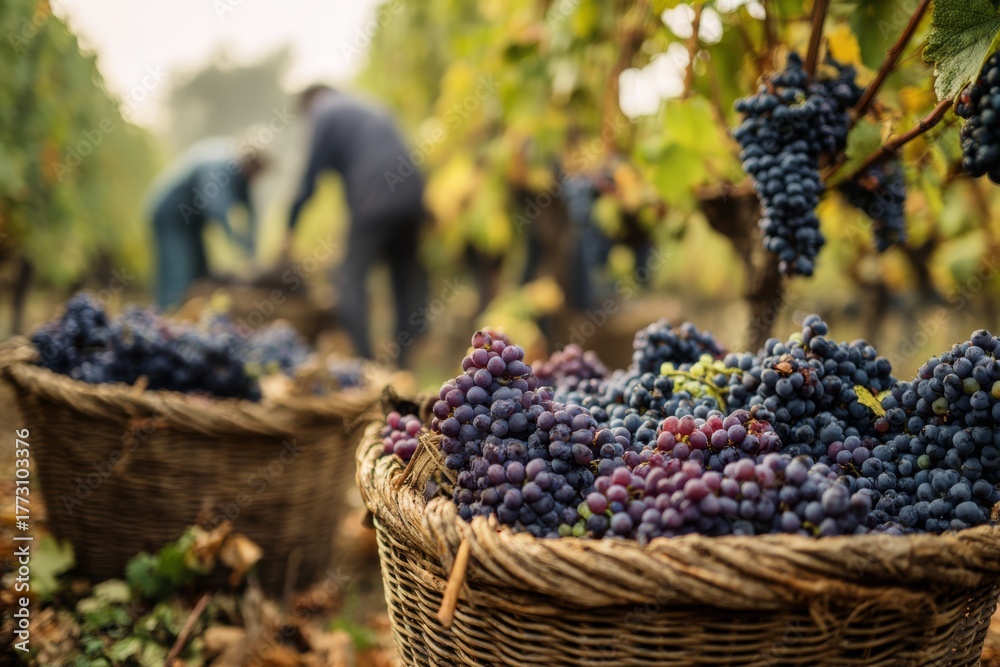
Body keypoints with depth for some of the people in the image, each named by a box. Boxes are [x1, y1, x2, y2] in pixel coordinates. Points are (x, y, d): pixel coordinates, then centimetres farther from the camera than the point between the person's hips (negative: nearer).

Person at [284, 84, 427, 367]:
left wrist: (291, 228, 10)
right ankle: (405, 362, 15)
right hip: (413, 198, 7)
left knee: (351, 278, 1)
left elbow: (311, 175, 4)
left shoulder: (326, 116, 8)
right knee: (406, 280, 13)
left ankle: (364, 359, -7)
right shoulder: (375, 112, 29)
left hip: (375, 202, -7)